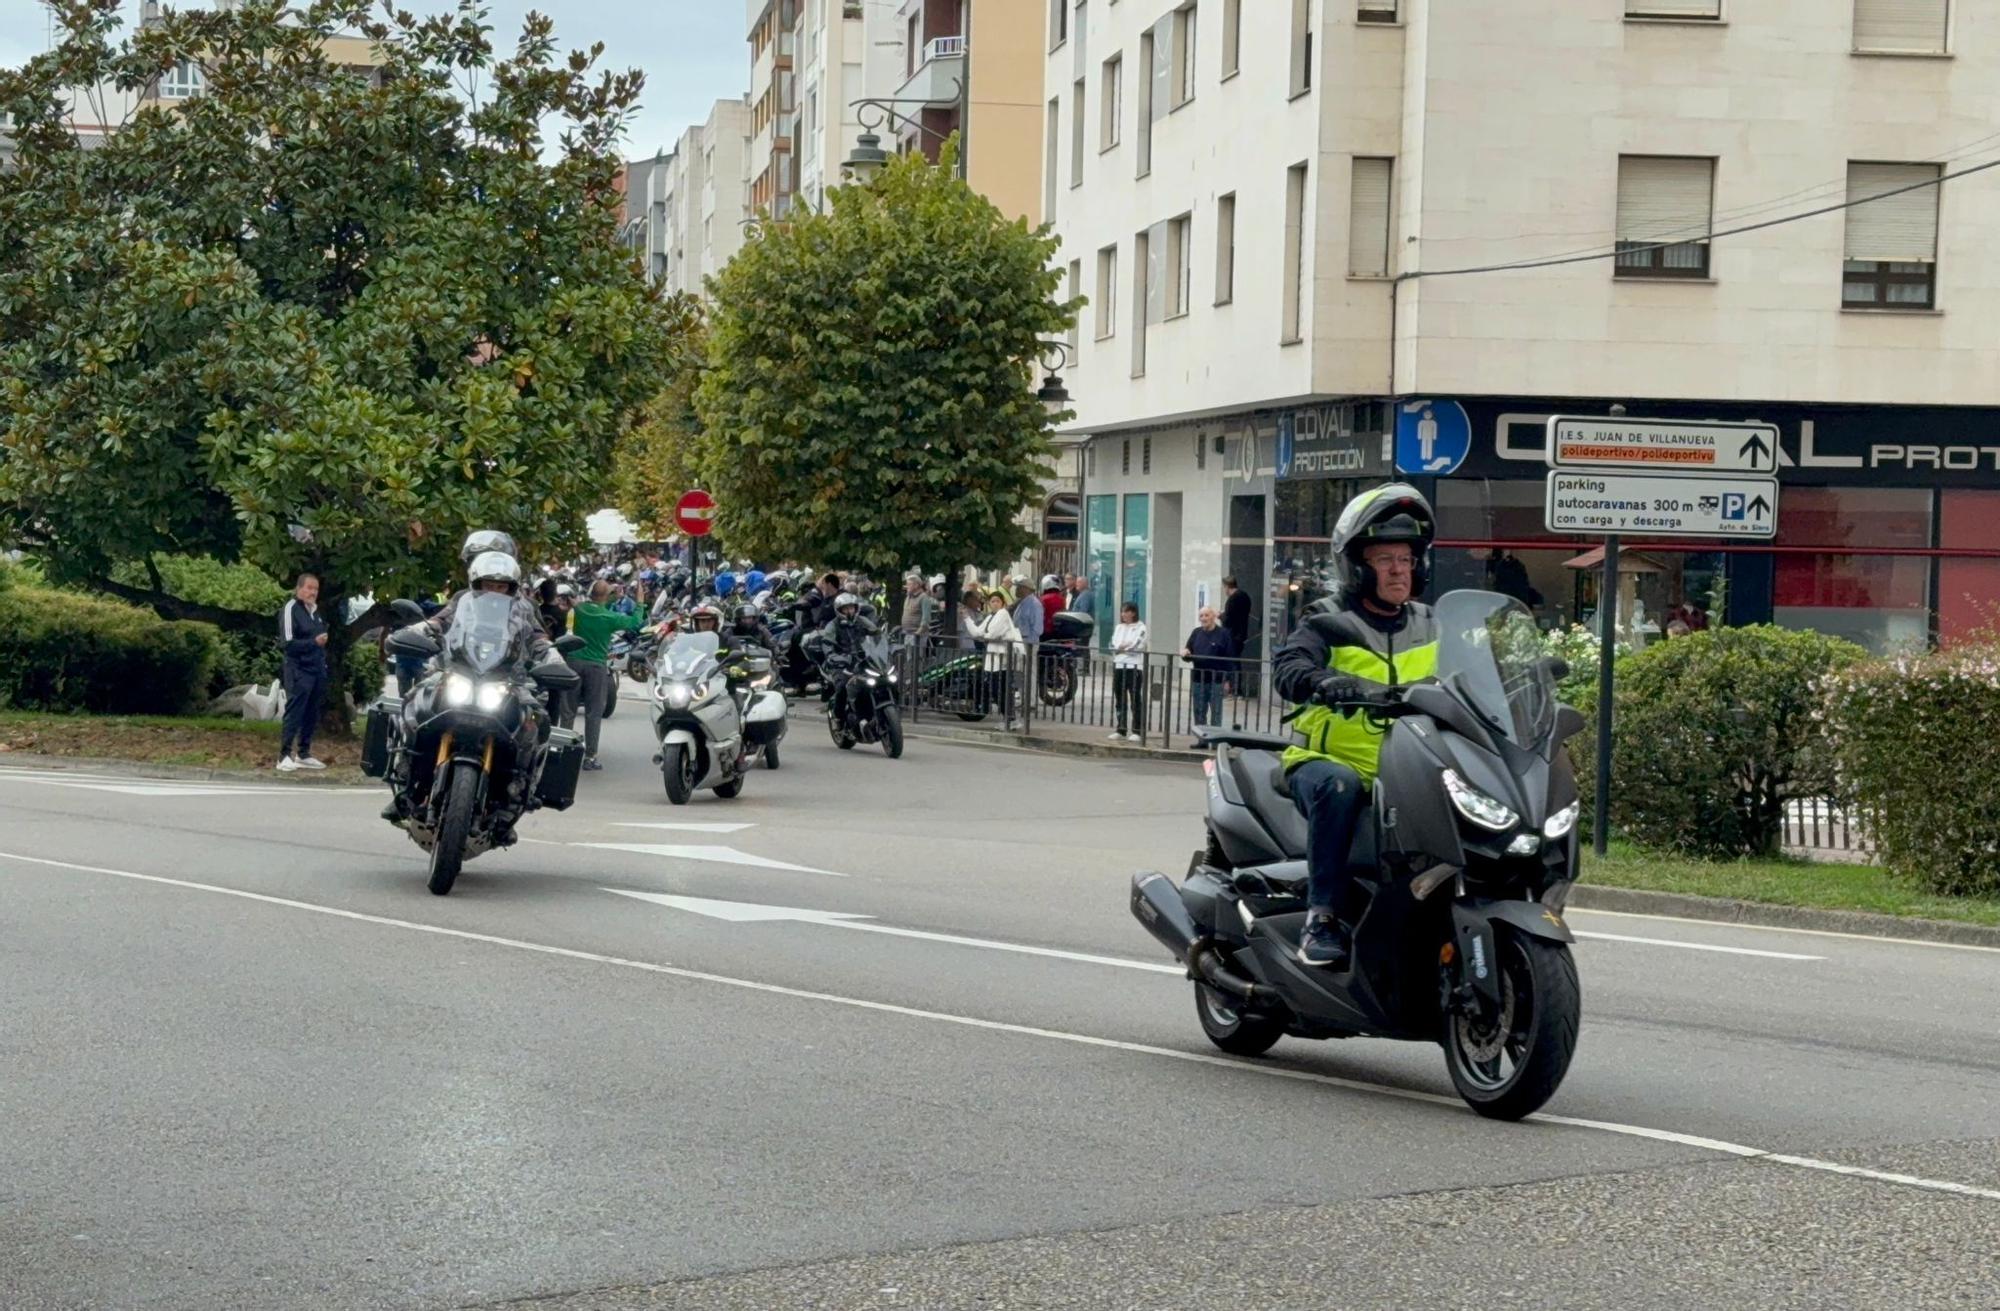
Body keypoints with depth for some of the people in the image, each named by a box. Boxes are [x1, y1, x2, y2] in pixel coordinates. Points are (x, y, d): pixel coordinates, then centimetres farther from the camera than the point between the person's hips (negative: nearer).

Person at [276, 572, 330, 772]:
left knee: (312, 715, 10)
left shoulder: (315, 610, 15)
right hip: (299, 671, -7)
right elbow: (288, 643, -15)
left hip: (317, 671, 7)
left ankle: (303, 754, 18)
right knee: (294, 714, -10)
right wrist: (314, 642, -26)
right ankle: (284, 756, -9)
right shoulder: (291, 609, -9)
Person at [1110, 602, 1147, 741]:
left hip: (1134, 667, -6)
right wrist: (1124, 648, -9)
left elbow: (1138, 645, -12)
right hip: (1119, 666, 6)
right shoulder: (1119, 628, 18)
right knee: (1120, 700, 9)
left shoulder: (1140, 628, -2)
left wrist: (1122, 648, -4)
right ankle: (1121, 730, 15)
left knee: (1135, 700, -5)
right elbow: (1114, 644, 9)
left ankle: (1137, 731, -4)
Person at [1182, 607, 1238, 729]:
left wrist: (1227, 680, -12)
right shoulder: (1196, 633, 11)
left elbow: (1230, 659, -7)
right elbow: (1188, 656, 15)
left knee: (1216, 715, 1)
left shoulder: (1223, 634, -5)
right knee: (1199, 715, 11)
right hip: (1198, 681, 5)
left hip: (1216, 682, -5)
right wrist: (1185, 654, -9)